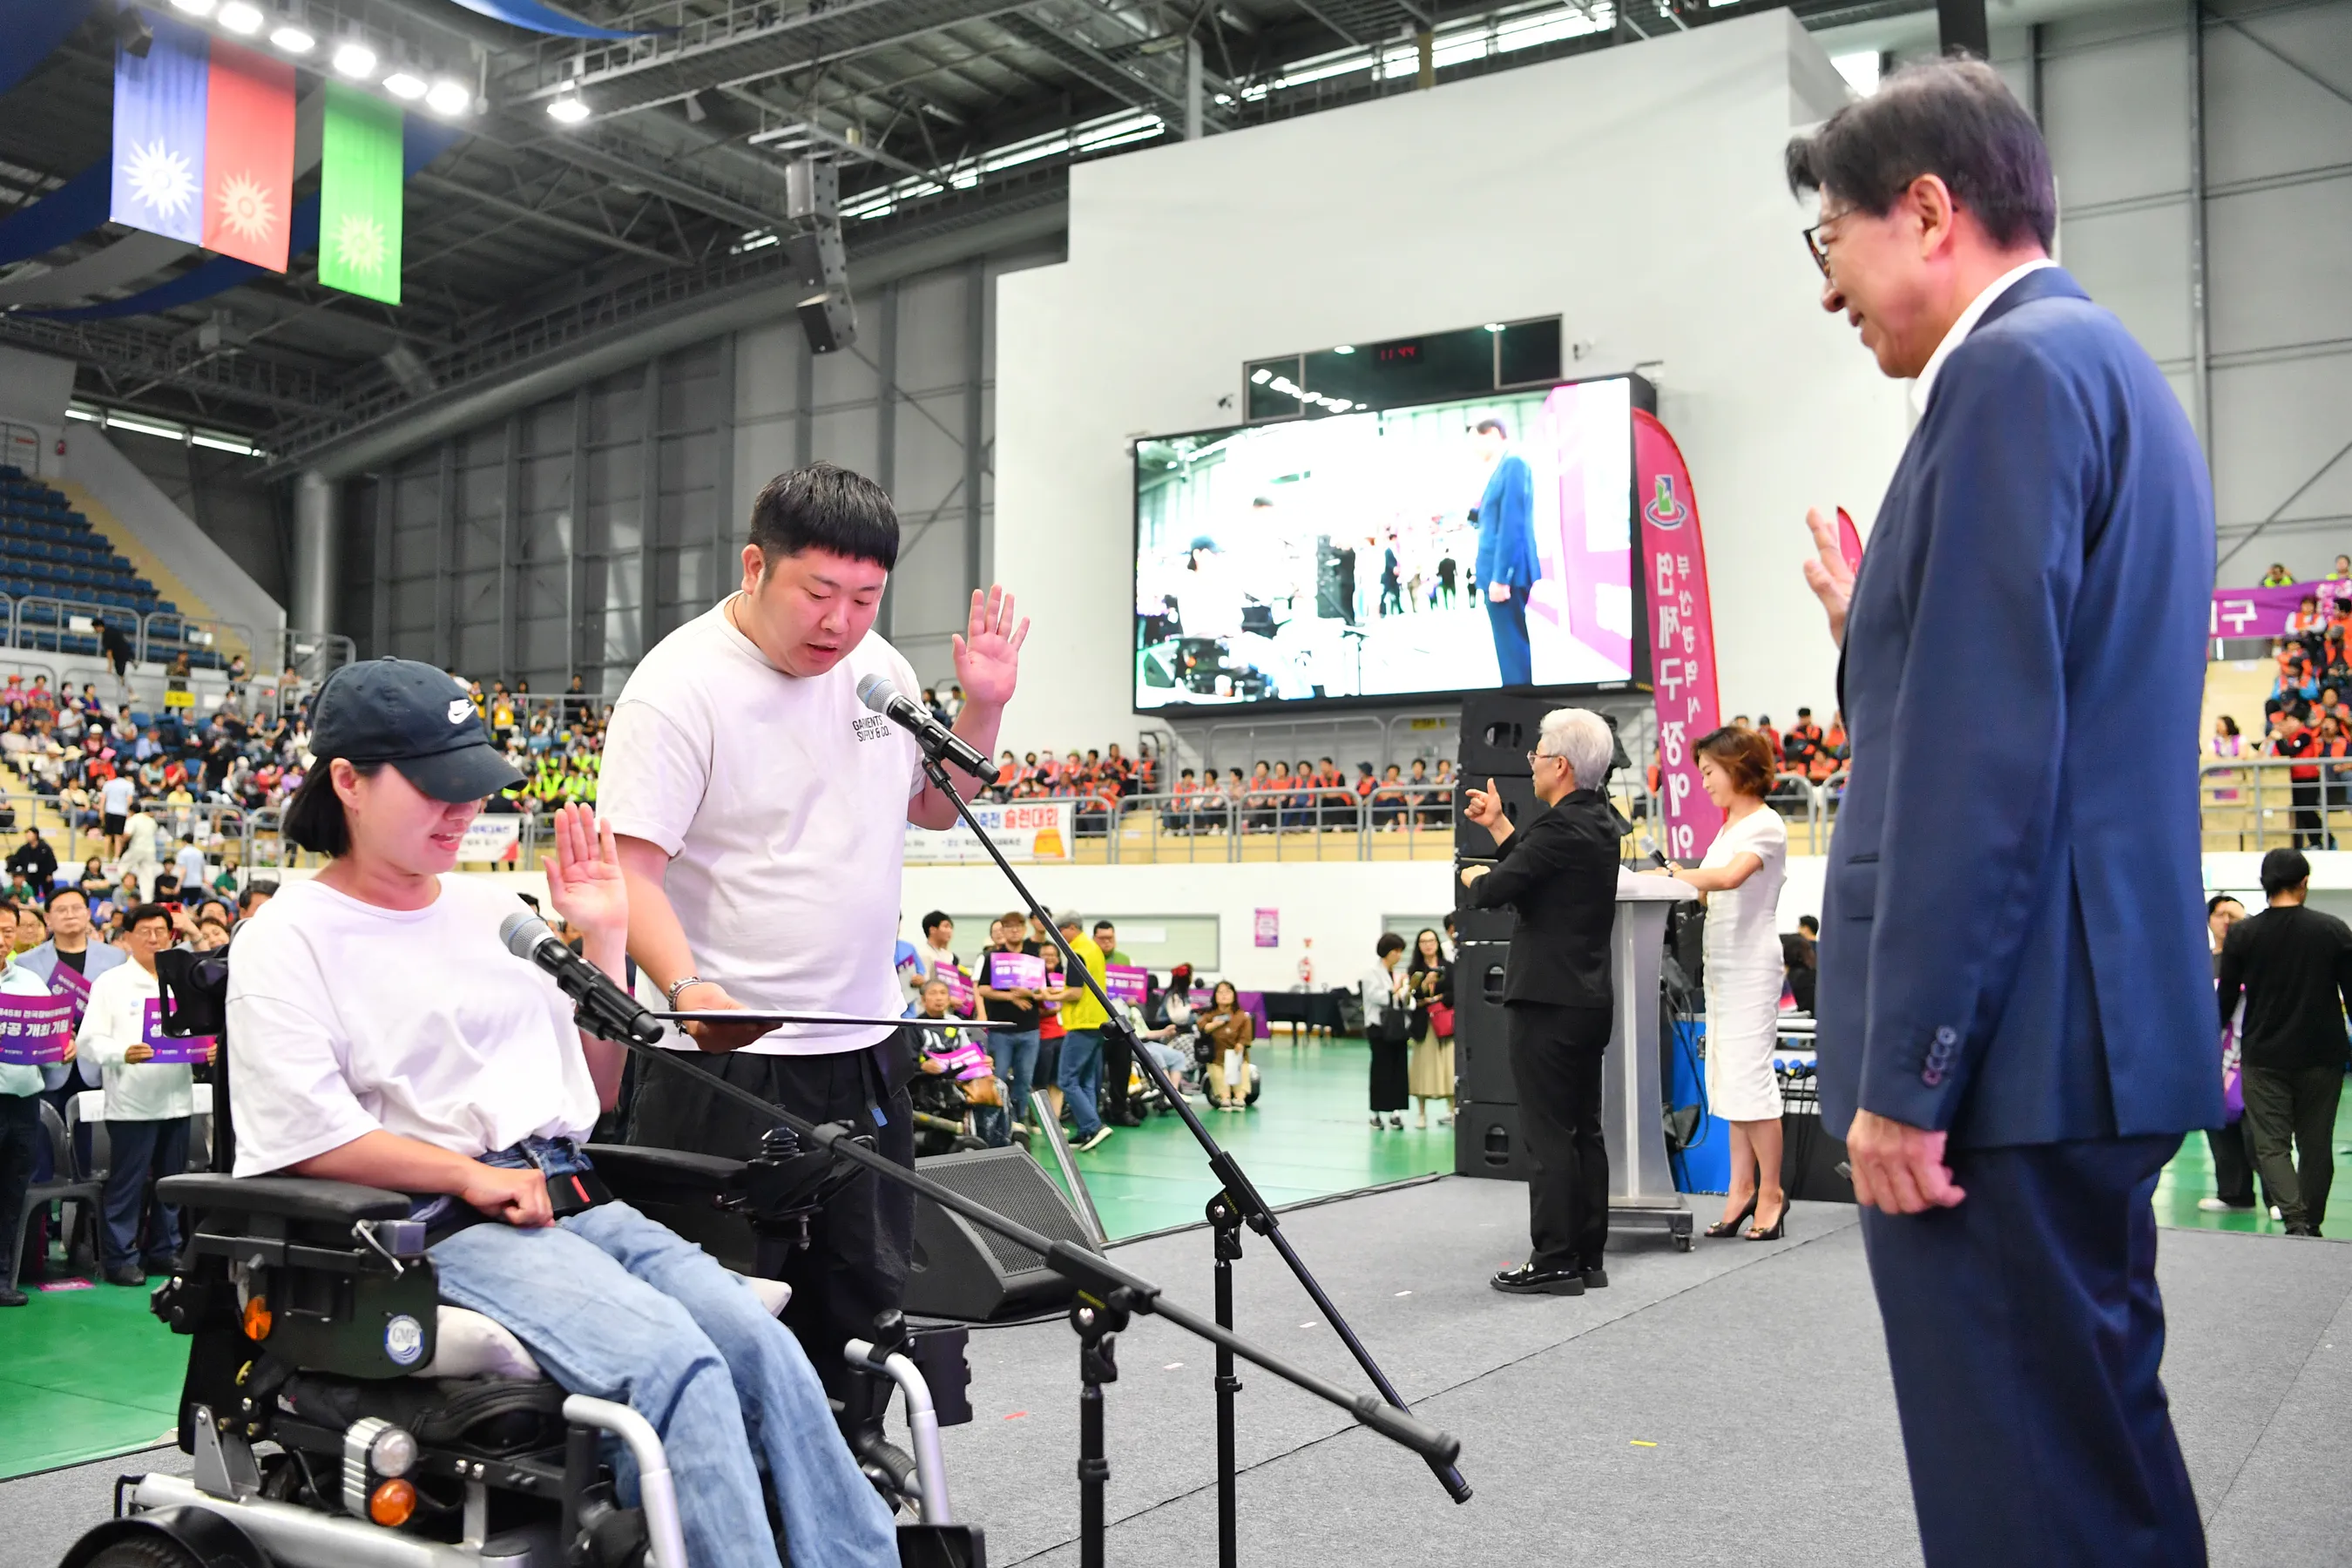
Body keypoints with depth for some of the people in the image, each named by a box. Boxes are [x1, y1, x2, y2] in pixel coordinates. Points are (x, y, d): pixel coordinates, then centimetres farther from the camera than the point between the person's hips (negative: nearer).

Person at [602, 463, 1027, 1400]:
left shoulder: (878, 668, 7)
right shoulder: (679, 687, -15)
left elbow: (931, 806, 20)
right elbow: (630, 866, -21)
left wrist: (983, 708, 4)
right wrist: (688, 988, -37)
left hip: (865, 1049, 7)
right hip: (730, 1056, -7)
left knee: (868, 1289, 18)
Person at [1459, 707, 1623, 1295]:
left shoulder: (1561, 827, -18)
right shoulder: (1598, 822, 11)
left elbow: (1494, 890, -19)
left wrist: (1472, 876, 2)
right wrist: (1497, 824, 23)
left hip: (1546, 1003, -9)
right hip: (1590, 998, 10)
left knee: (1549, 1136, -5)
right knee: (1585, 1132, 12)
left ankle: (1554, 1263, -1)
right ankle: (1587, 1259, 19)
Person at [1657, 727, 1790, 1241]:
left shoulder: (1765, 826, -10)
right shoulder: (1728, 828, 17)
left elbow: (1730, 877, -26)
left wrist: (1680, 873, -15)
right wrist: (1682, 884, -4)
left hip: (1751, 965, -9)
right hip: (1721, 965, 9)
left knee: (1749, 1076, -7)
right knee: (1728, 1078, 9)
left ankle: (1770, 1192, 2)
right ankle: (1742, 1186, 14)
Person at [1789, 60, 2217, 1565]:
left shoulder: (2013, 369, -11)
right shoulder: (2112, 367, 20)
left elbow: (1988, 756, -20)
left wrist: (1904, 1070, -19)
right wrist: (1875, 635, 18)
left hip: (2005, 1045, -10)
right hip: (2089, 1034, 10)